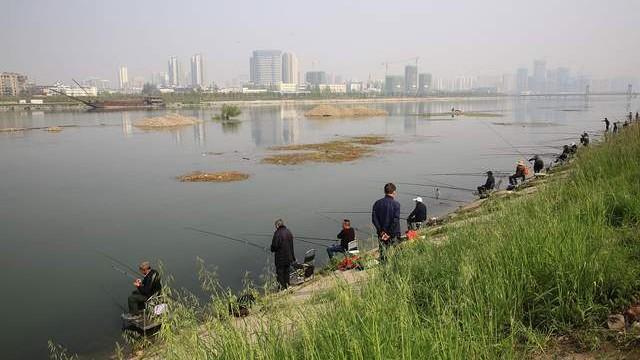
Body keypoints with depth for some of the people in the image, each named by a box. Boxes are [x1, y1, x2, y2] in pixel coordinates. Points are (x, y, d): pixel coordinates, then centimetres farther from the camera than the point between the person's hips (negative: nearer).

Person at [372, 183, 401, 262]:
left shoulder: (377, 203, 0)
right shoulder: (396, 204, -10)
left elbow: (374, 219, -4)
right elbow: (396, 220, -17)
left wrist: (381, 231, -4)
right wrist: (390, 234, -11)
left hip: (381, 234, 3)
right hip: (393, 234, -3)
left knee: (382, 254, 10)